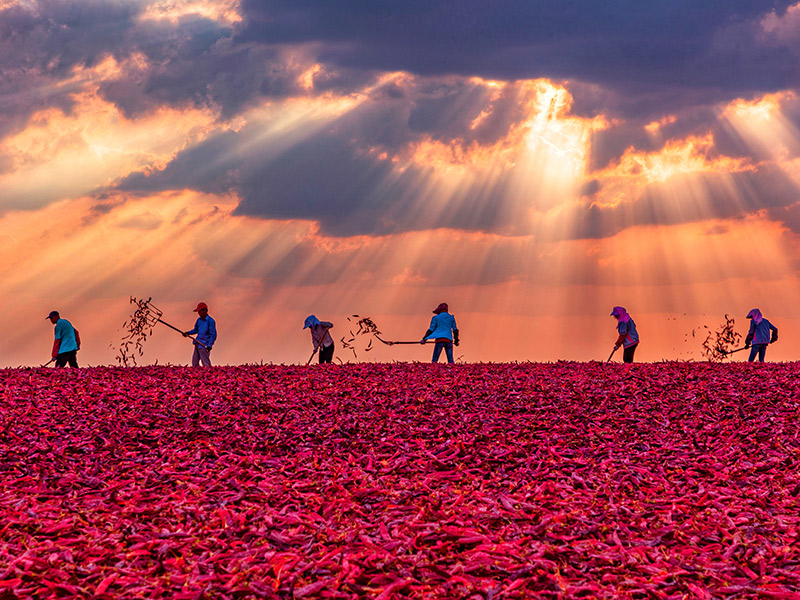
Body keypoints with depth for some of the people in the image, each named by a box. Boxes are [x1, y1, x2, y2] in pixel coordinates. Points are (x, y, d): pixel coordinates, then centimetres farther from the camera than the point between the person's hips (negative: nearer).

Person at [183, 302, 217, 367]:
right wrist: (188, 333, 11)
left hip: (204, 346, -8)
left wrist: (209, 345, -22)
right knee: (194, 363, 9)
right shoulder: (199, 320, 12)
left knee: (206, 364, -9)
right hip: (198, 344, 8)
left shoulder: (210, 321, -12)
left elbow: (213, 335, -13)